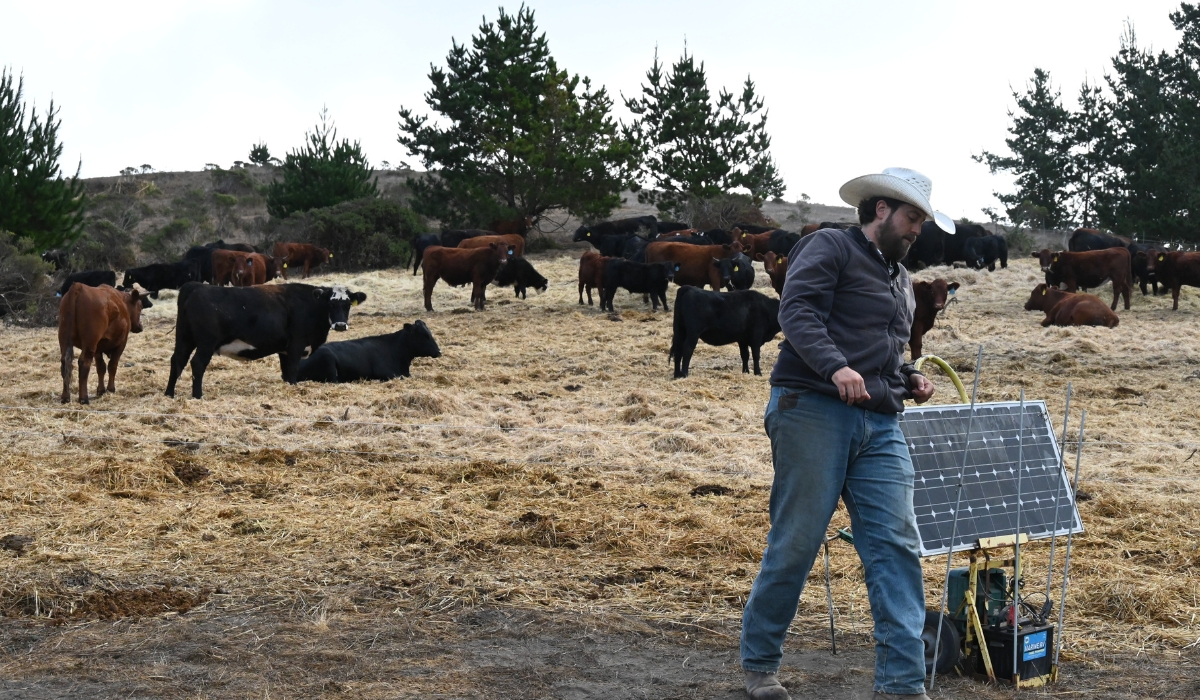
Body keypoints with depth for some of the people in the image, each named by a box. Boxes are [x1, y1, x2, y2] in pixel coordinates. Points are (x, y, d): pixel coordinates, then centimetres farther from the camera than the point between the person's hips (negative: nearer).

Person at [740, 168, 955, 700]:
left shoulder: (900, 279, 27)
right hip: (814, 412, -7)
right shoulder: (830, 248, 1)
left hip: (879, 426, 7)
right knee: (796, 542, -2)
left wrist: (909, 378, 15)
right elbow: (797, 309, -15)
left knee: (897, 546, -4)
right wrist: (836, 367, -29)